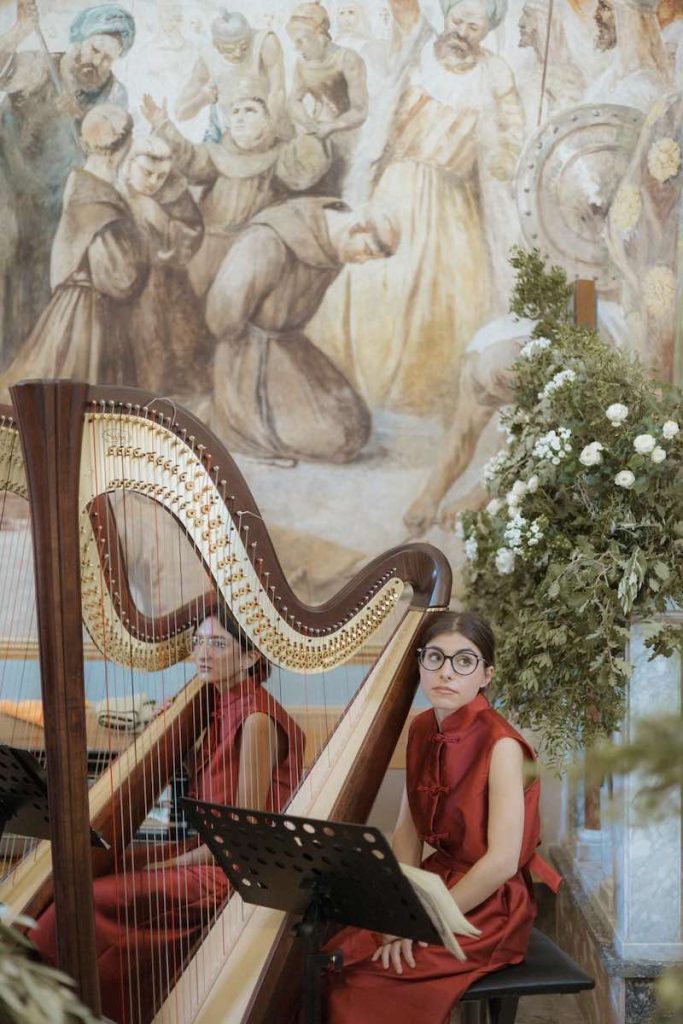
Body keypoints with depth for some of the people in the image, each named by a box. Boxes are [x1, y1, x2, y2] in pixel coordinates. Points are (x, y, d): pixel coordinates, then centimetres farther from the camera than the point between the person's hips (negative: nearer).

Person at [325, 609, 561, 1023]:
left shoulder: (501, 745, -22)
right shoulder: (421, 730, -1)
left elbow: (502, 862, -24)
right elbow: (408, 828, 0)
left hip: (489, 906, -6)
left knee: (361, 981, -14)